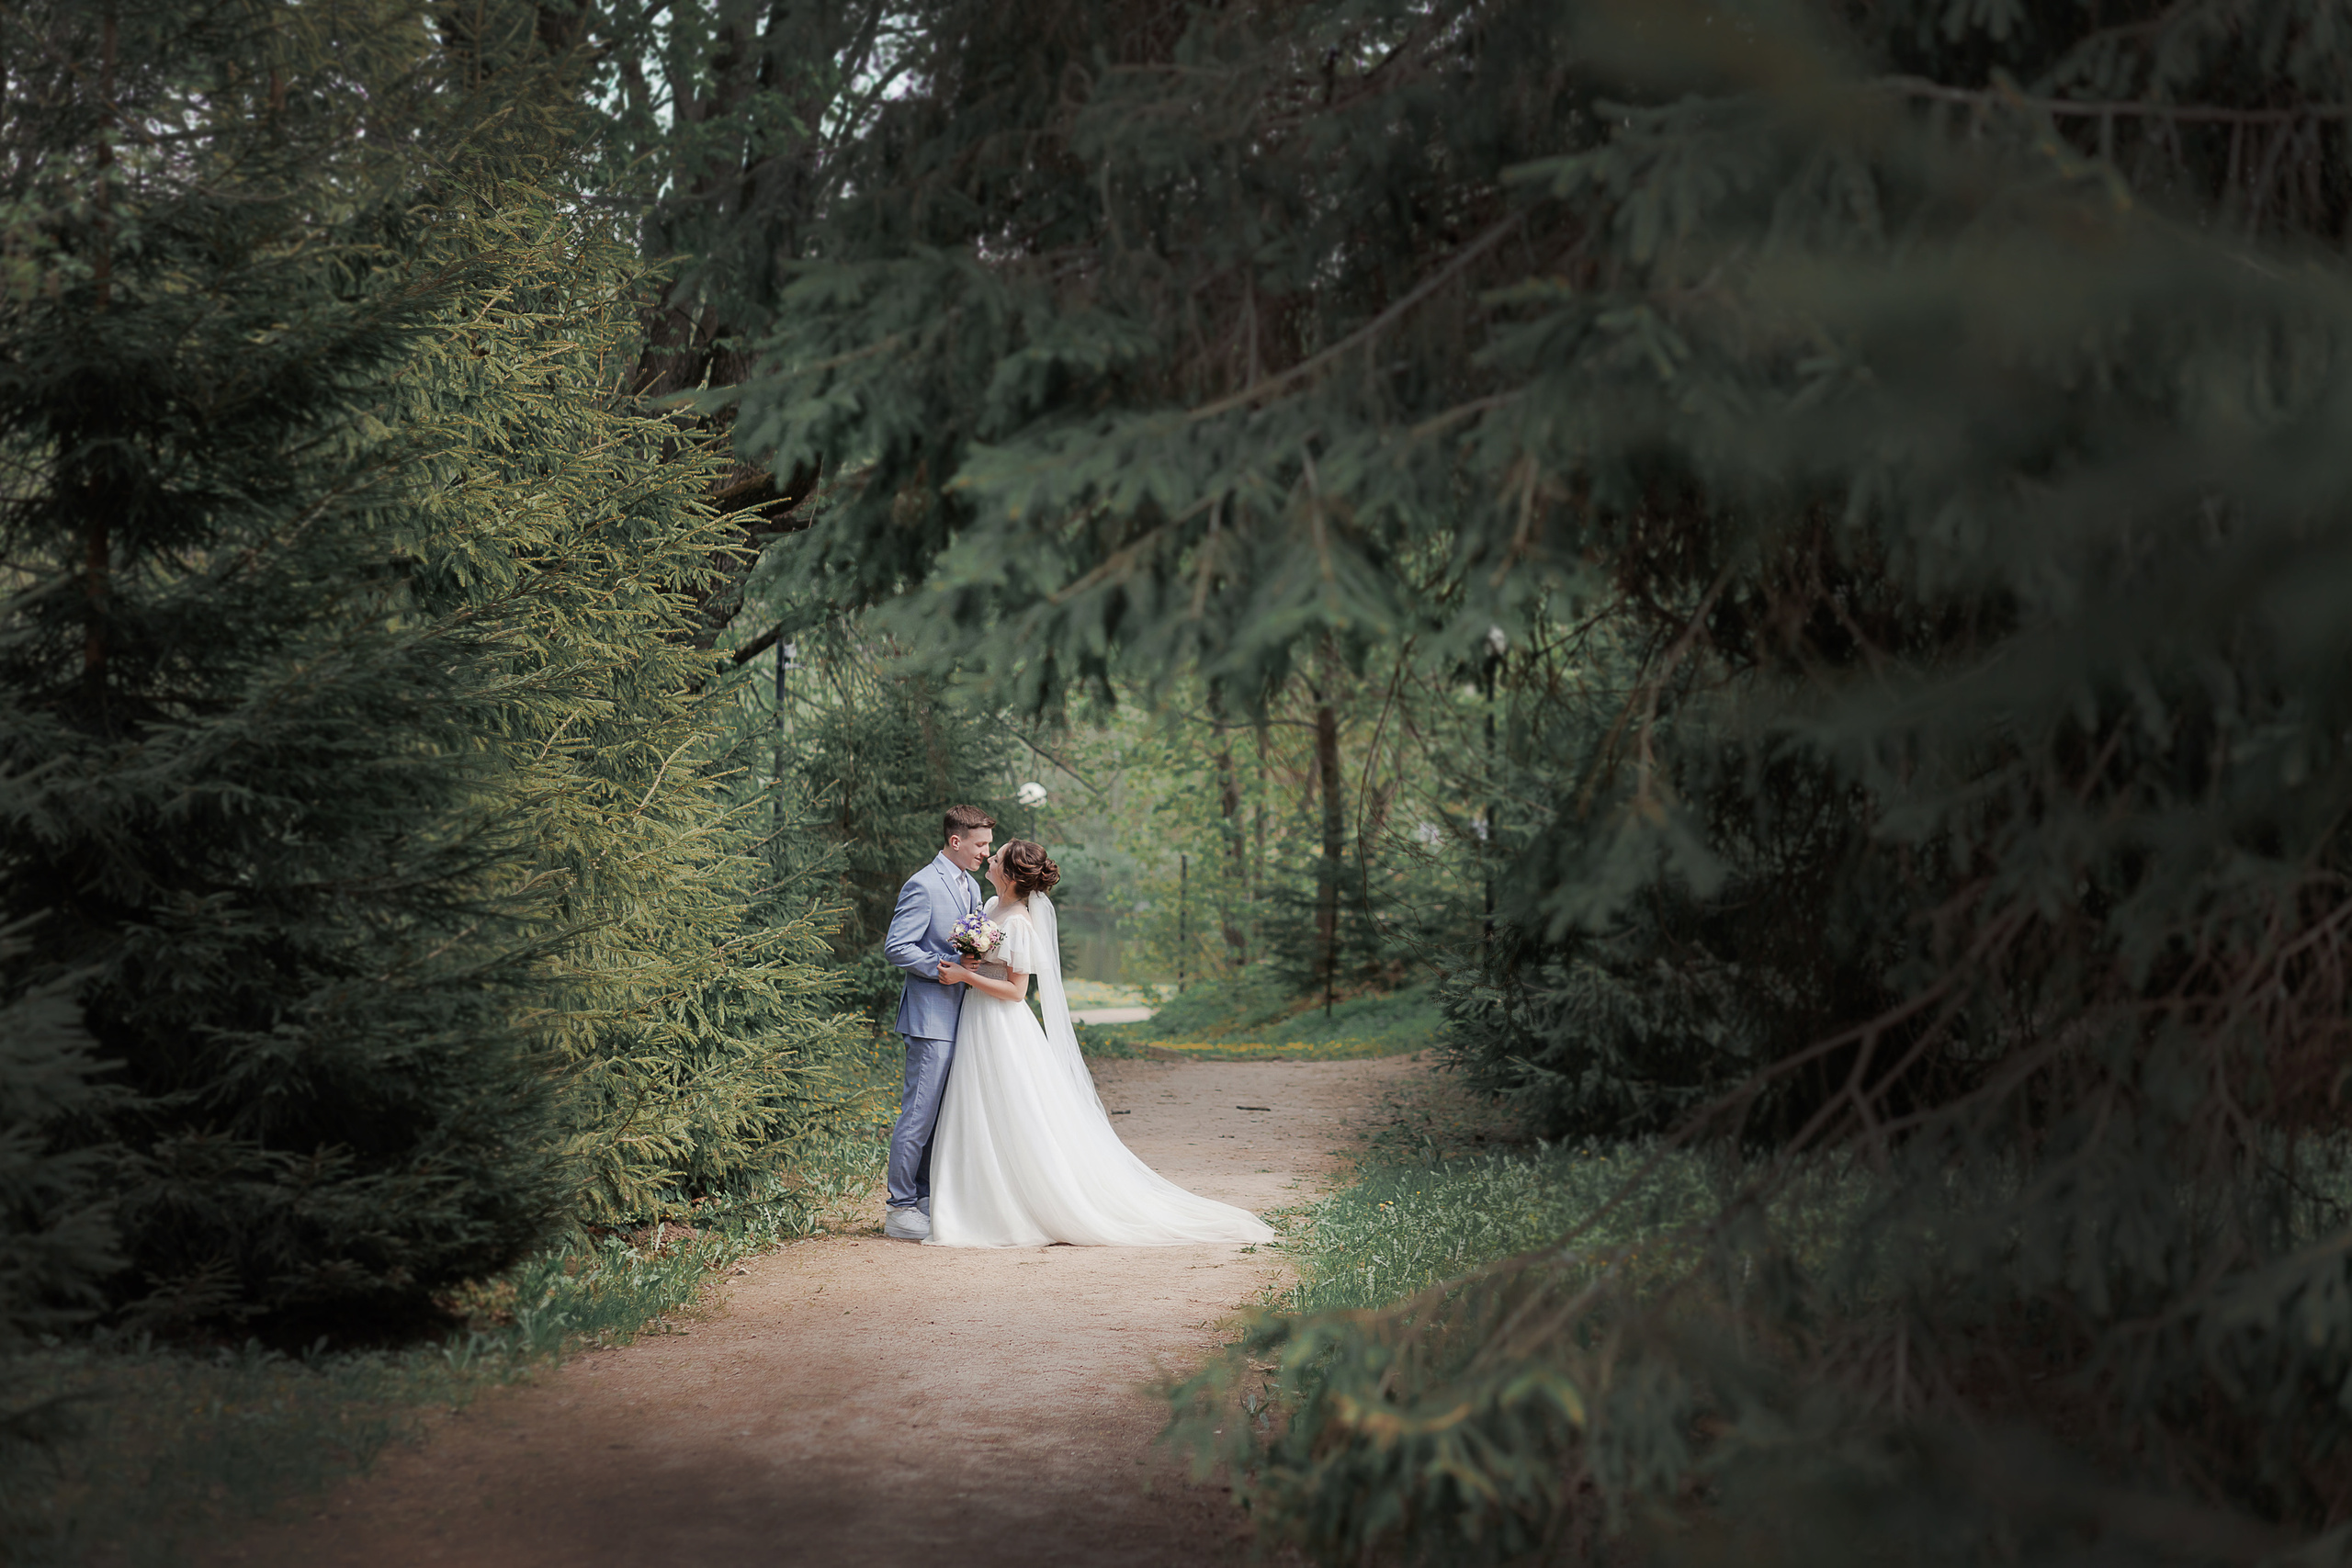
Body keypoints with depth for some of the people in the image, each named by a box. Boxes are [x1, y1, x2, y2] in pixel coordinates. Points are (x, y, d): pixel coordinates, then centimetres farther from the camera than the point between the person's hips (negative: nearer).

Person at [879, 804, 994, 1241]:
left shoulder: (970, 887, 16)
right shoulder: (923, 886, -12)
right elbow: (895, 946, -15)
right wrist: (939, 967, -21)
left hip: (958, 1019, 9)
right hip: (931, 1018, -9)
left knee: (942, 1115, 12)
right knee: (919, 1113, -7)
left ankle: (926, 1200, 19)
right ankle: (900, 1209, -1)